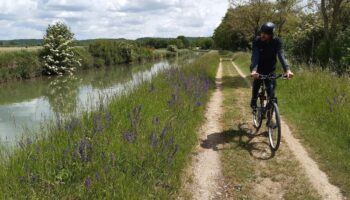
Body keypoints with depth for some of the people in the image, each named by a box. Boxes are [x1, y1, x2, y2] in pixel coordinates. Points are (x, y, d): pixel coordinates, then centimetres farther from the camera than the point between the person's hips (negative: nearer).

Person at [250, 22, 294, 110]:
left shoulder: (277, 42, -15)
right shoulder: (257, 41, -17)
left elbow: (281, 56, -26)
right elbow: (255, 56, -29)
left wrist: (287, 69, -43)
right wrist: (254, 70, -47)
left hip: (270, 71, 0)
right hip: (259, 70, 0)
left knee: (271, 92, -7)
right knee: (256, 88, 0)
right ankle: (254, 104, 26)